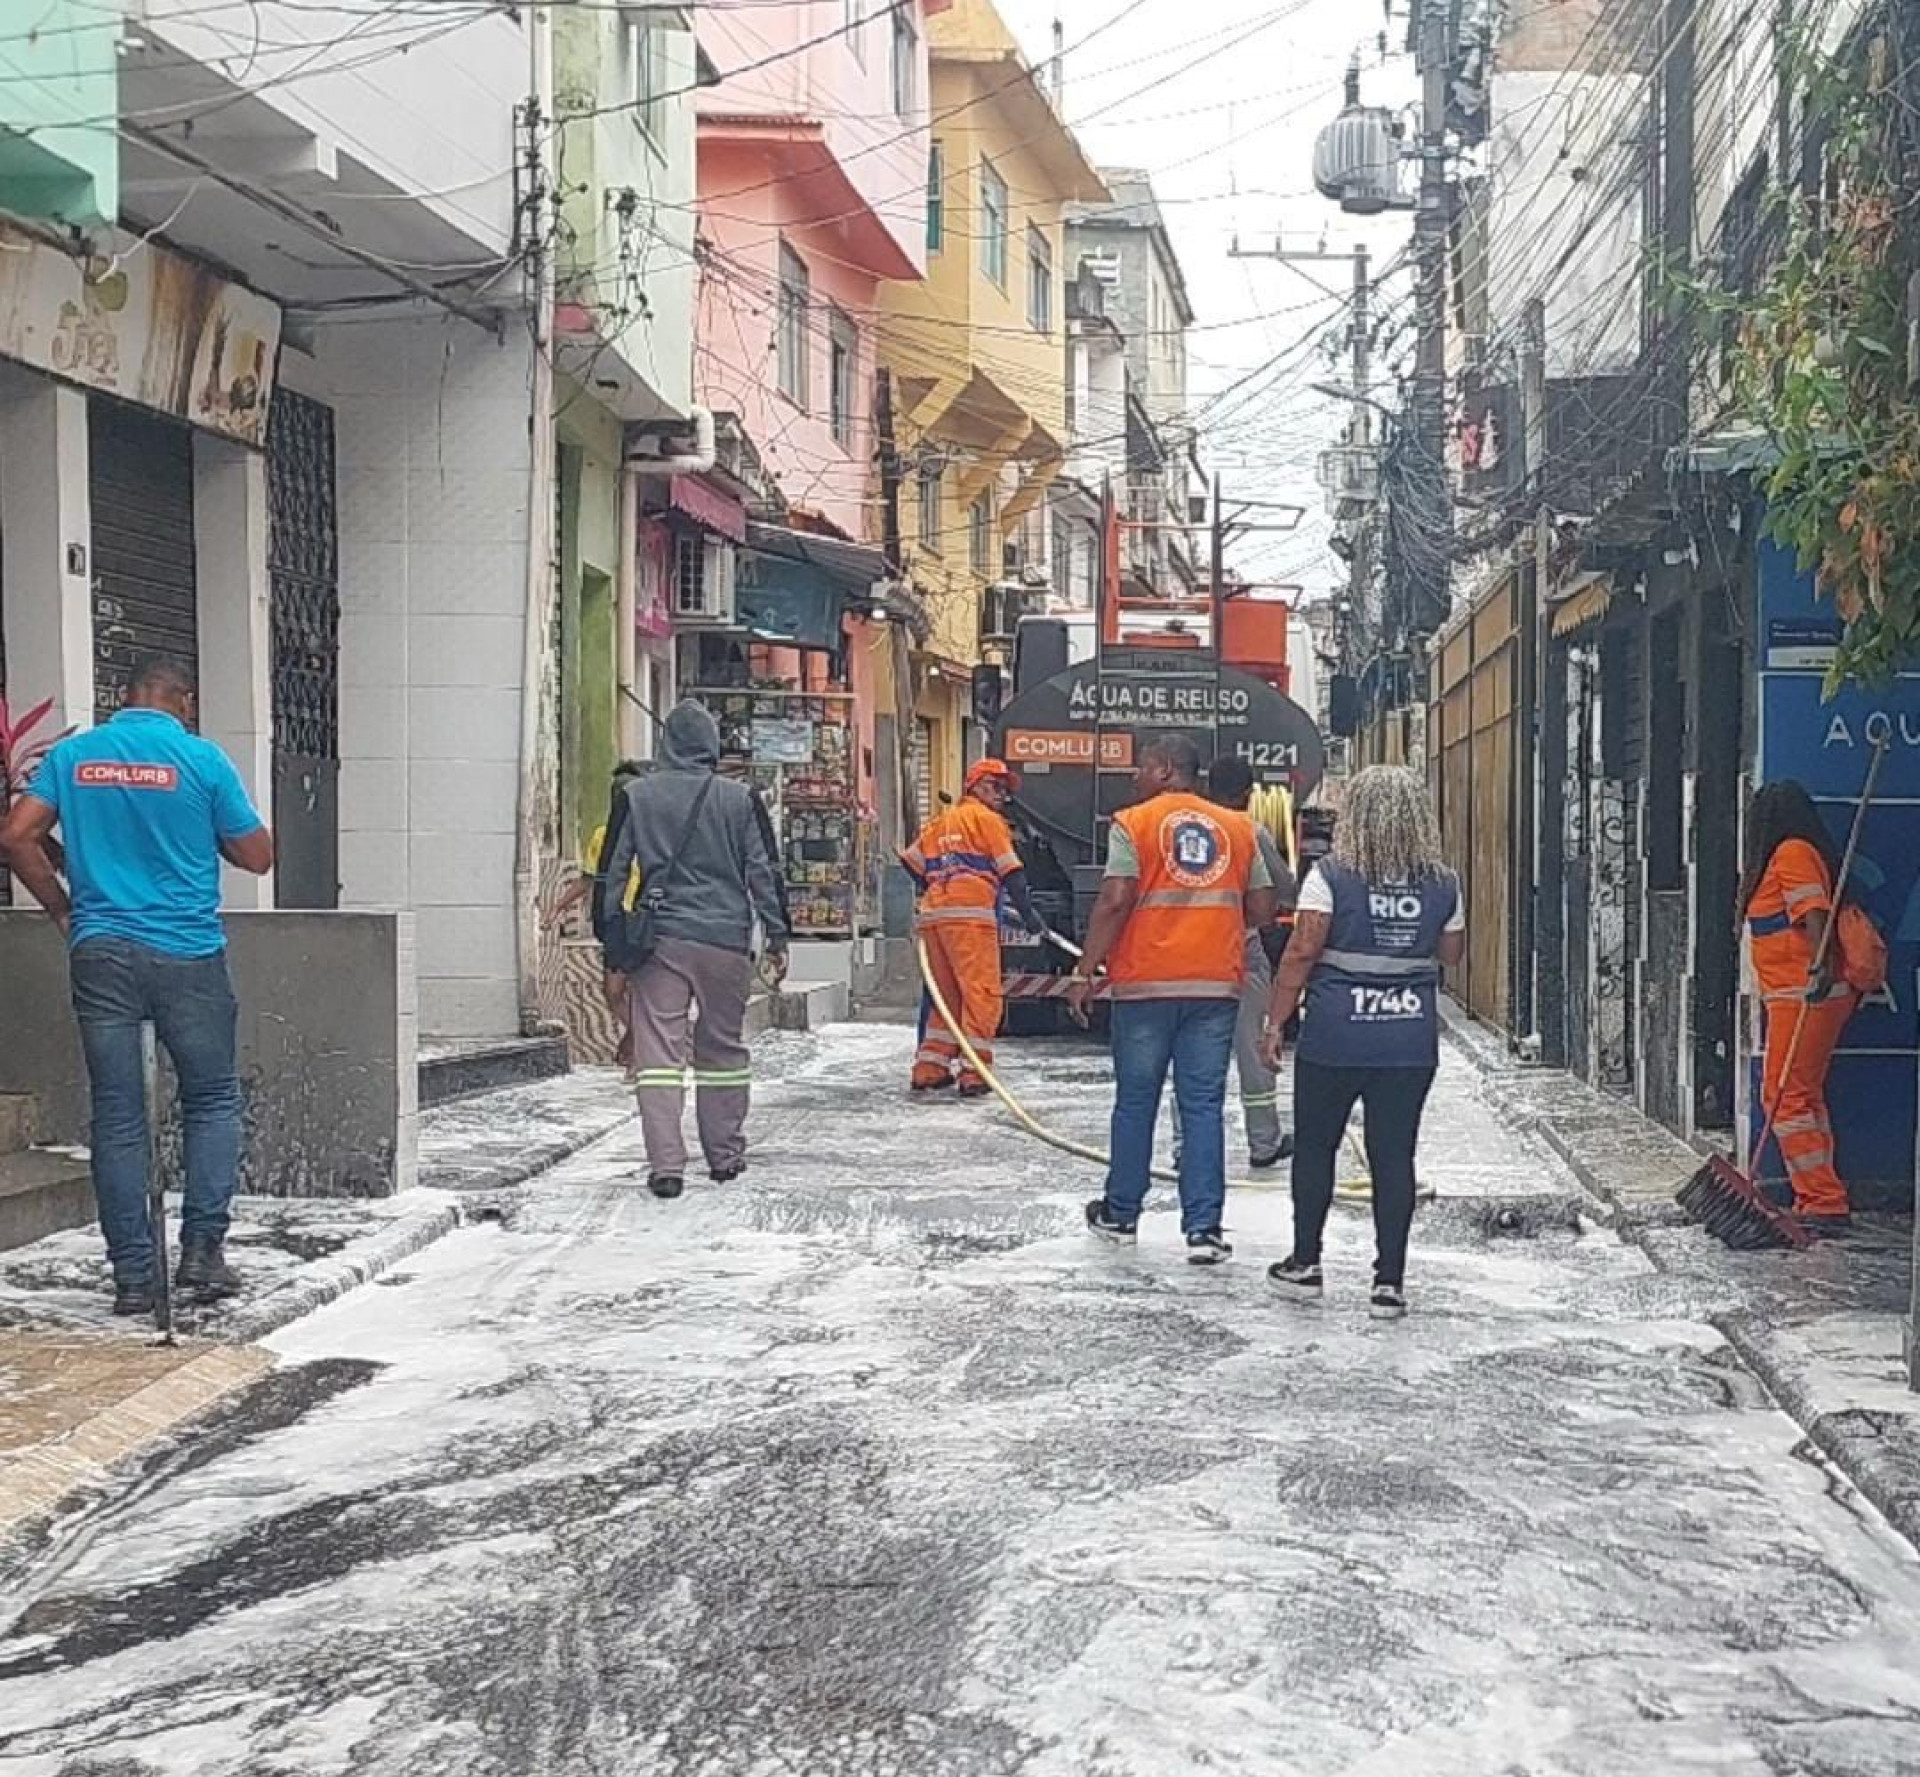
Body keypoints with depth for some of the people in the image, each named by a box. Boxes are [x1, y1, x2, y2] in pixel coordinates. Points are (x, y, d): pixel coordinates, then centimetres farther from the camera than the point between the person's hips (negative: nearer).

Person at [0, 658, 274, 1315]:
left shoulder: (72, 755, 5)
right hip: (188, 956, -2)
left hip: (101, 954, 3)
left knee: (117, 1116, 6)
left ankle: (131, 1276, 8)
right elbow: (257, 856, 1)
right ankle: (202, 1248, 6)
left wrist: (63, 909, 10)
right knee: (211, 1099, 14)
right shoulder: (201, 758, -4)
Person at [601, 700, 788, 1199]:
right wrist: (776, 937, 9)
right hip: (726, 940, 1)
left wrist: (612, 943, 8)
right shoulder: (738, 798, 2)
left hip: (660, 939, -1)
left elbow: (614, 870, 3)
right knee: (724, 1048, 14)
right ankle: (725, 1155, 21)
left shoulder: (636, 795, 2)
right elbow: (762, 871, 3)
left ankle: (666, 1165, -10)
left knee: (658, 1052, -2)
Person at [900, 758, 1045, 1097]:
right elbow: (1011, 871, -2)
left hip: (931, 915, 7)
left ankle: (929, 1069, 13)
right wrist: (1027, 913, 0)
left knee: (946, 994, 15)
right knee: (981, 993, -6)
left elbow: (912, 862, 22)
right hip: (969, 916, -7)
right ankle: (973, 1074, -12)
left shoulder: (939, 821, 26)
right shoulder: (987, 819, 6)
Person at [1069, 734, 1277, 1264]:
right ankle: (1204, 1229, -1)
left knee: (1135, 1102, 11)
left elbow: (1115, 902, -13)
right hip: (1218, 984, 2)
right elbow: (1262, 910, 8)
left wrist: (1085, 971, -7)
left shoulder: (1133, 823, -4)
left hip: (1146, 984, -2)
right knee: (1204, 1107, 4)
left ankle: (1121, 1215, 24)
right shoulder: (1238, 828, 8)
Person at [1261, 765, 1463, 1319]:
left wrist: (1276, 1022, -5)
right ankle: (1389, 1281, 5)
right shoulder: (1442, 885, 2)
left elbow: (1301, 952, -10)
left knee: (1314, 1148, 13)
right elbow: (1452, 953, 15)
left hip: (1334, 1039, -2)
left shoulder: (1330, 876, -8)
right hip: (1411, 1040, 2)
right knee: (1394, 1157, 5)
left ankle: (1305, 1263, 20)